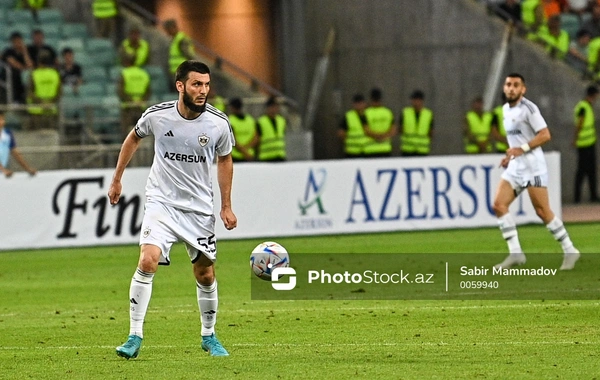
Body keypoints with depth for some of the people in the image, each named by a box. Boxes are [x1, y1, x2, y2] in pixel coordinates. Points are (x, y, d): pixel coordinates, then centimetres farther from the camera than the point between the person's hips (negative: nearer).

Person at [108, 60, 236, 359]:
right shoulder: (156, 115, -12)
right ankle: (135, 337, -13)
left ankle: (209, 336, 29)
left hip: (199, 208, 2)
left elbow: (224, 160, 9)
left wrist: (226, 206, 7)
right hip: (161, 201, -2)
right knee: (148, 261, -20)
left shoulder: (218, 123, -9)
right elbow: (134, 138, 10)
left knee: (205, 273, 7)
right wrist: (117, 179, 15)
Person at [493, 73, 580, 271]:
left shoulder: (528, 108, -11)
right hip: (514, 166, 8)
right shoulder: (506, 109, 14)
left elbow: (545, 135, -17)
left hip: (532, 166, -8)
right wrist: (509, 156, 14)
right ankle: (515, 253, -5)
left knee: (542, 211, -6)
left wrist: (522, 149, -22)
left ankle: (569, 251, 7)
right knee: (499, 205, -7)